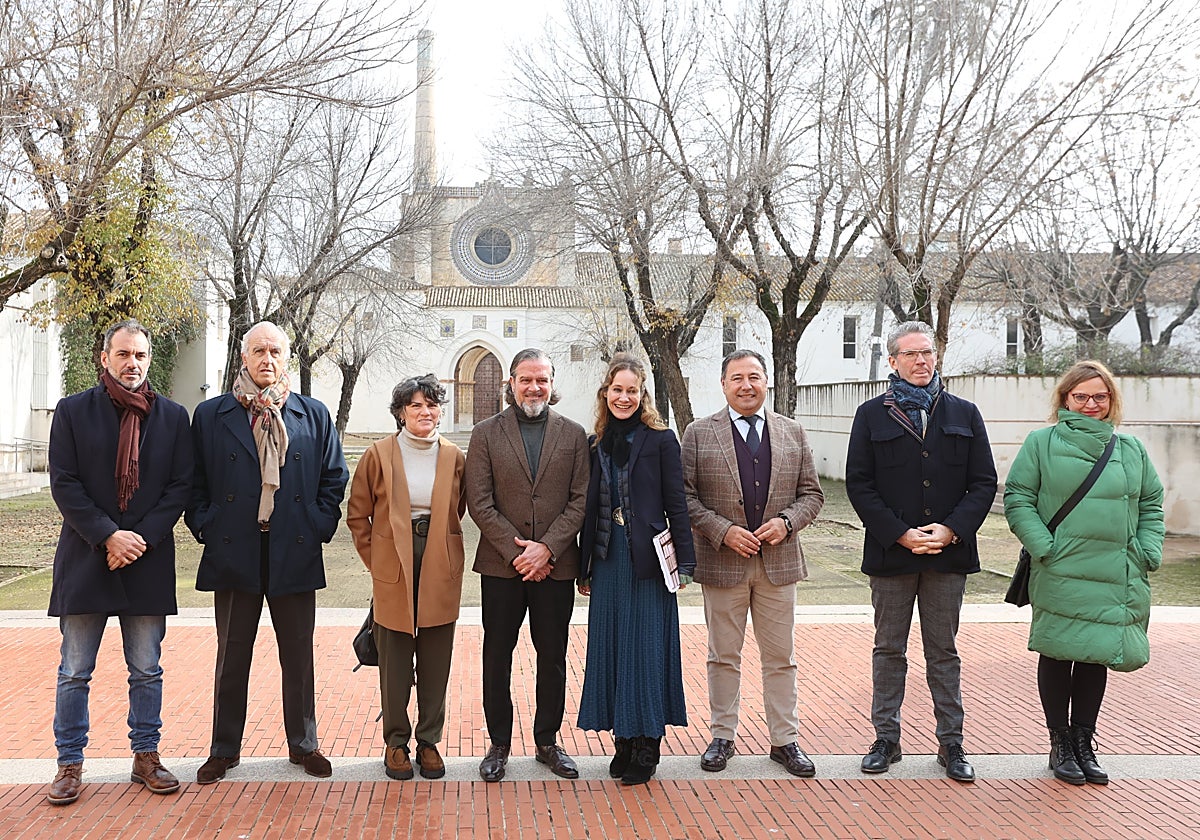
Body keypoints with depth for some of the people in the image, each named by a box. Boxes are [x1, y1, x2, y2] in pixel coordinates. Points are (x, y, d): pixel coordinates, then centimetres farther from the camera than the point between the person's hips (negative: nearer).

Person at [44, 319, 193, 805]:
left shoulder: (172, 416, 6)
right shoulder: (73, 411, 2)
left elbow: (180, 485, 2)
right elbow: (63, 483, -4)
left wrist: (142, 537, -10)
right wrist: (108, 536, -13)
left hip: (148, 561, 1)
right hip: (85, 559, -1)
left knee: (146, 671, 9)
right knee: (74, 672, 7)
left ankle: (146, 757, 21)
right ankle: (70, 764, 18)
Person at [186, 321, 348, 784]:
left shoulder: (313, 415, 6)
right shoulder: (210, 415, 4)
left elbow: (334, 477, 9)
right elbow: (195, 481, 6)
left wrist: (320, 527, 0)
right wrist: (205, 528, -4)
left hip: (295, 554, 1)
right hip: (234, 552, 0)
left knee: (298, 655, 9)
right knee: (231, 656, 9)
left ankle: (303, 744, 23)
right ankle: (224, 749, 23)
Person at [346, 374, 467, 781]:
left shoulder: (454, 457, 6)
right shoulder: (379, 454, 2)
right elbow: (357, 513, 7)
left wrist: (442, 546, 7)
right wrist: (373, 557, 2)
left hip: (440, 568, 2)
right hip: (393, 567, -1)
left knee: (436, 661, 6)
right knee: (395, 661, 4)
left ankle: (429, 741, 19)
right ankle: (396, 743, 18)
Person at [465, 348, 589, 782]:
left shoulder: (573, 434, 6)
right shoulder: (486, 433, 2)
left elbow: (580, 500, 0)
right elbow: (479, 502, -4)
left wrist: (548, 547, -12)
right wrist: (514, 549, -12)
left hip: (556, 565, 1)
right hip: (501, 565, -1)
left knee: (553, 657, 9)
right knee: (497, 656, 7)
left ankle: (547, 741, 24)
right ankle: (499, 743, 21)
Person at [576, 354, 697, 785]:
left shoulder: (660, 439, -3)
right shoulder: (596, 445, 9)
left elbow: (676, 504, -4)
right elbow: (589, 508, 12)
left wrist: (684, 562, -8)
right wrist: (584, 568, 11)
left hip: (647, 560, -4)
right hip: (608, 560, 4)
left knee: (647, 648, 1)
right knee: (611, 648, 8)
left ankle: (647, 745, 12)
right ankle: (623, 739, 21)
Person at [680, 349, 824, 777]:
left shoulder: (793, 433, 8)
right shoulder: (699, 433, 0)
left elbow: (811, 492, 8)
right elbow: (685, 497, -3)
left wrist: (786, 521, -10)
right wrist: (723, 531, -15)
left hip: (779, 562, 2)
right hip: (722, 562, -2)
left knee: (780, 657, 9)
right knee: (723, 656, 9)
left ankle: (784, 740, 21)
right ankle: (722, 737, 22)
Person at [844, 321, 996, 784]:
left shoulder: (964, 414, 8)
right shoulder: (871, 415, 3)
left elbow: (984, 482, 4)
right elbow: (859, 485, -2)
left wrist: (951, 529, -11)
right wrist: (901, 534, -12)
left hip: (948, 552, 1)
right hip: (891, 553, -1)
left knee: (944, 651, 9)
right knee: (889, 650, 8)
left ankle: (951, 743, 18)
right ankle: (886, 739, 19)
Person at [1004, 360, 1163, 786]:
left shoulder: (1131, 448, 11)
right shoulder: (1041, 443, 0)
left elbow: (1151, 503, 17)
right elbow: (1017, 499, -3)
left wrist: (1149, 552, 3)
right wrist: (1044, 547, -13)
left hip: (1118, 578, 3)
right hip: (1061, 575, -3)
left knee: (1097, 657, 9)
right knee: (1058, 655, 4)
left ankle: (1084, 742, 23)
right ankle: (1060, 744, 19)